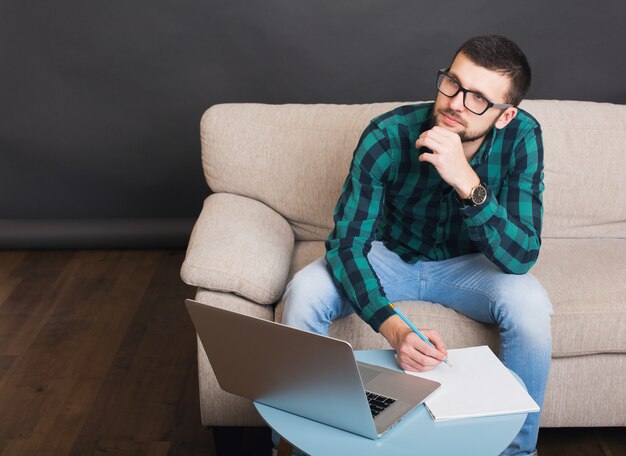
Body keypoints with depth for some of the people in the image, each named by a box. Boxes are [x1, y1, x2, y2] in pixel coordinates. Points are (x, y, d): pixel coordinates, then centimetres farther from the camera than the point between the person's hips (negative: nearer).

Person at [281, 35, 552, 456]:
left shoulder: (522, 136, -24)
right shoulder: (389, 134, -28)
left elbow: (521, 258, -30)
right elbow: (346, 245, -27)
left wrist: (467, 183, -46)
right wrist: (394, 329, -43)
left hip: (466, 264, 1)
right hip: (390, 254, 0)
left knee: (529, 305, -29)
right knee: (304, 294, -26)